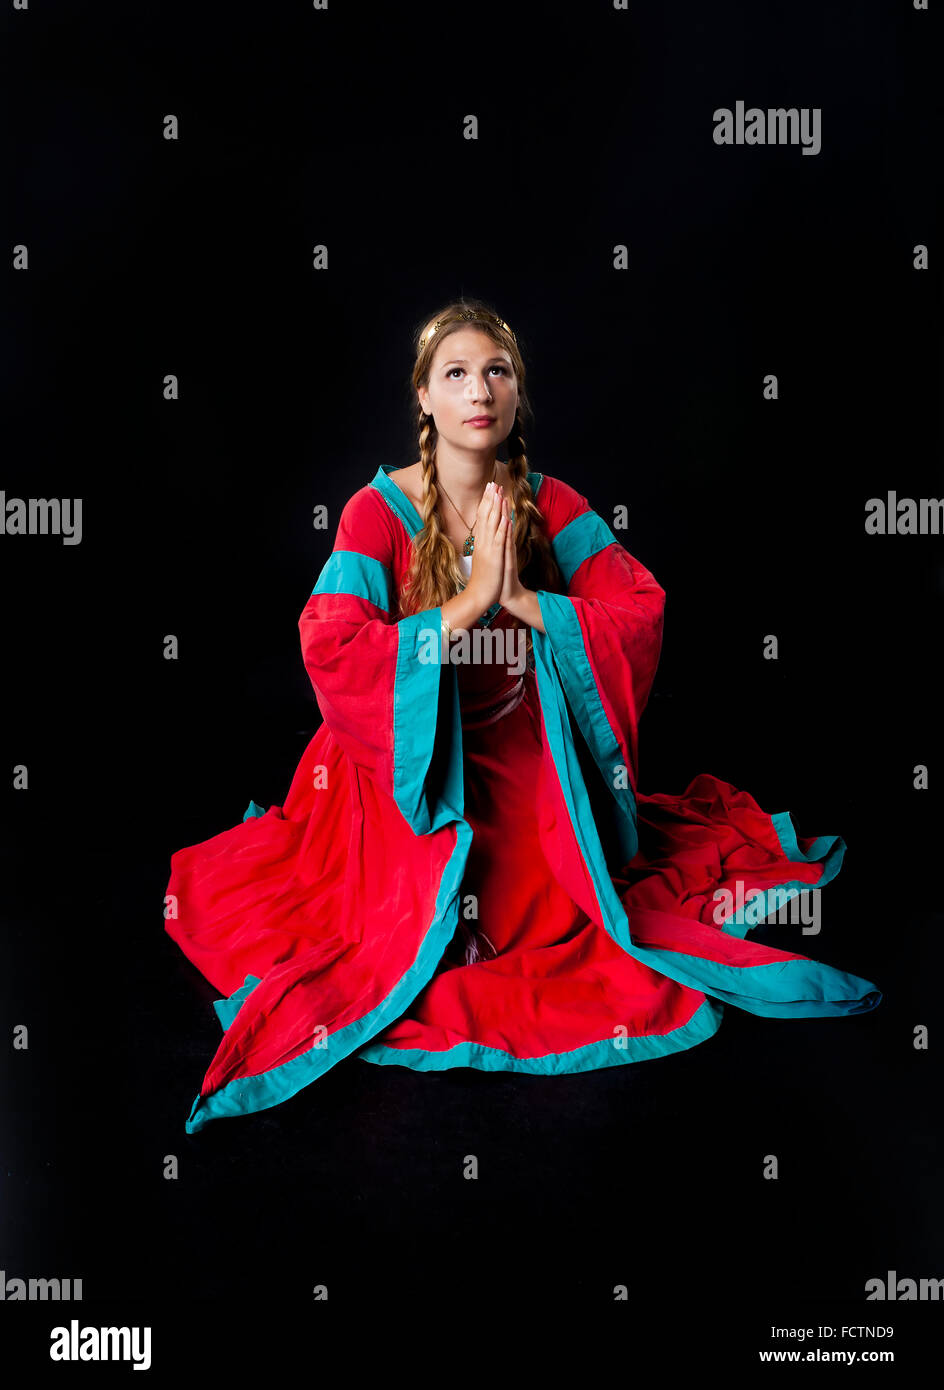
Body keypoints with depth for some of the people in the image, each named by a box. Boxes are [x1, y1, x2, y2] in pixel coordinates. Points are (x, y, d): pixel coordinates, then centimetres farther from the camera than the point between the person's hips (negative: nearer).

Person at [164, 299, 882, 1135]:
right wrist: (469, 603, -25)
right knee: (418, 939, -10)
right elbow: (330, 654, -22)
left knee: (552, 926, -3)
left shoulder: (552, 506, -3)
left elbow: (644, 618, -9)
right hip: (411, 771, -2)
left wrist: (523, 600, -21)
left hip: (529, 770, 3)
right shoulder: (377, 511, -11)